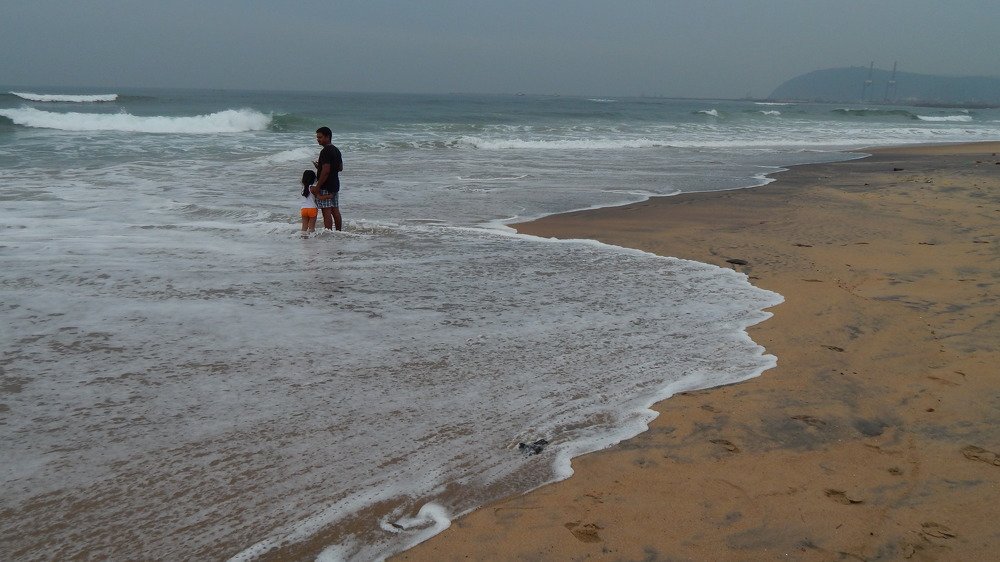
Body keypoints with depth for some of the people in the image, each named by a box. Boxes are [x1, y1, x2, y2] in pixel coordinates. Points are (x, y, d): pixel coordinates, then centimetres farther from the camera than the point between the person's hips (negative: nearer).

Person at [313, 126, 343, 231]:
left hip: (325, 186, -9)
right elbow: (340, 167, 20)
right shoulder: (336, 150, 13)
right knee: (335, 211, 13)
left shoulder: (325, 151, -16)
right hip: (335, 185, 9)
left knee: (327, 212, -8)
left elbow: (326, 171, -22)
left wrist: (317, 187, -19)